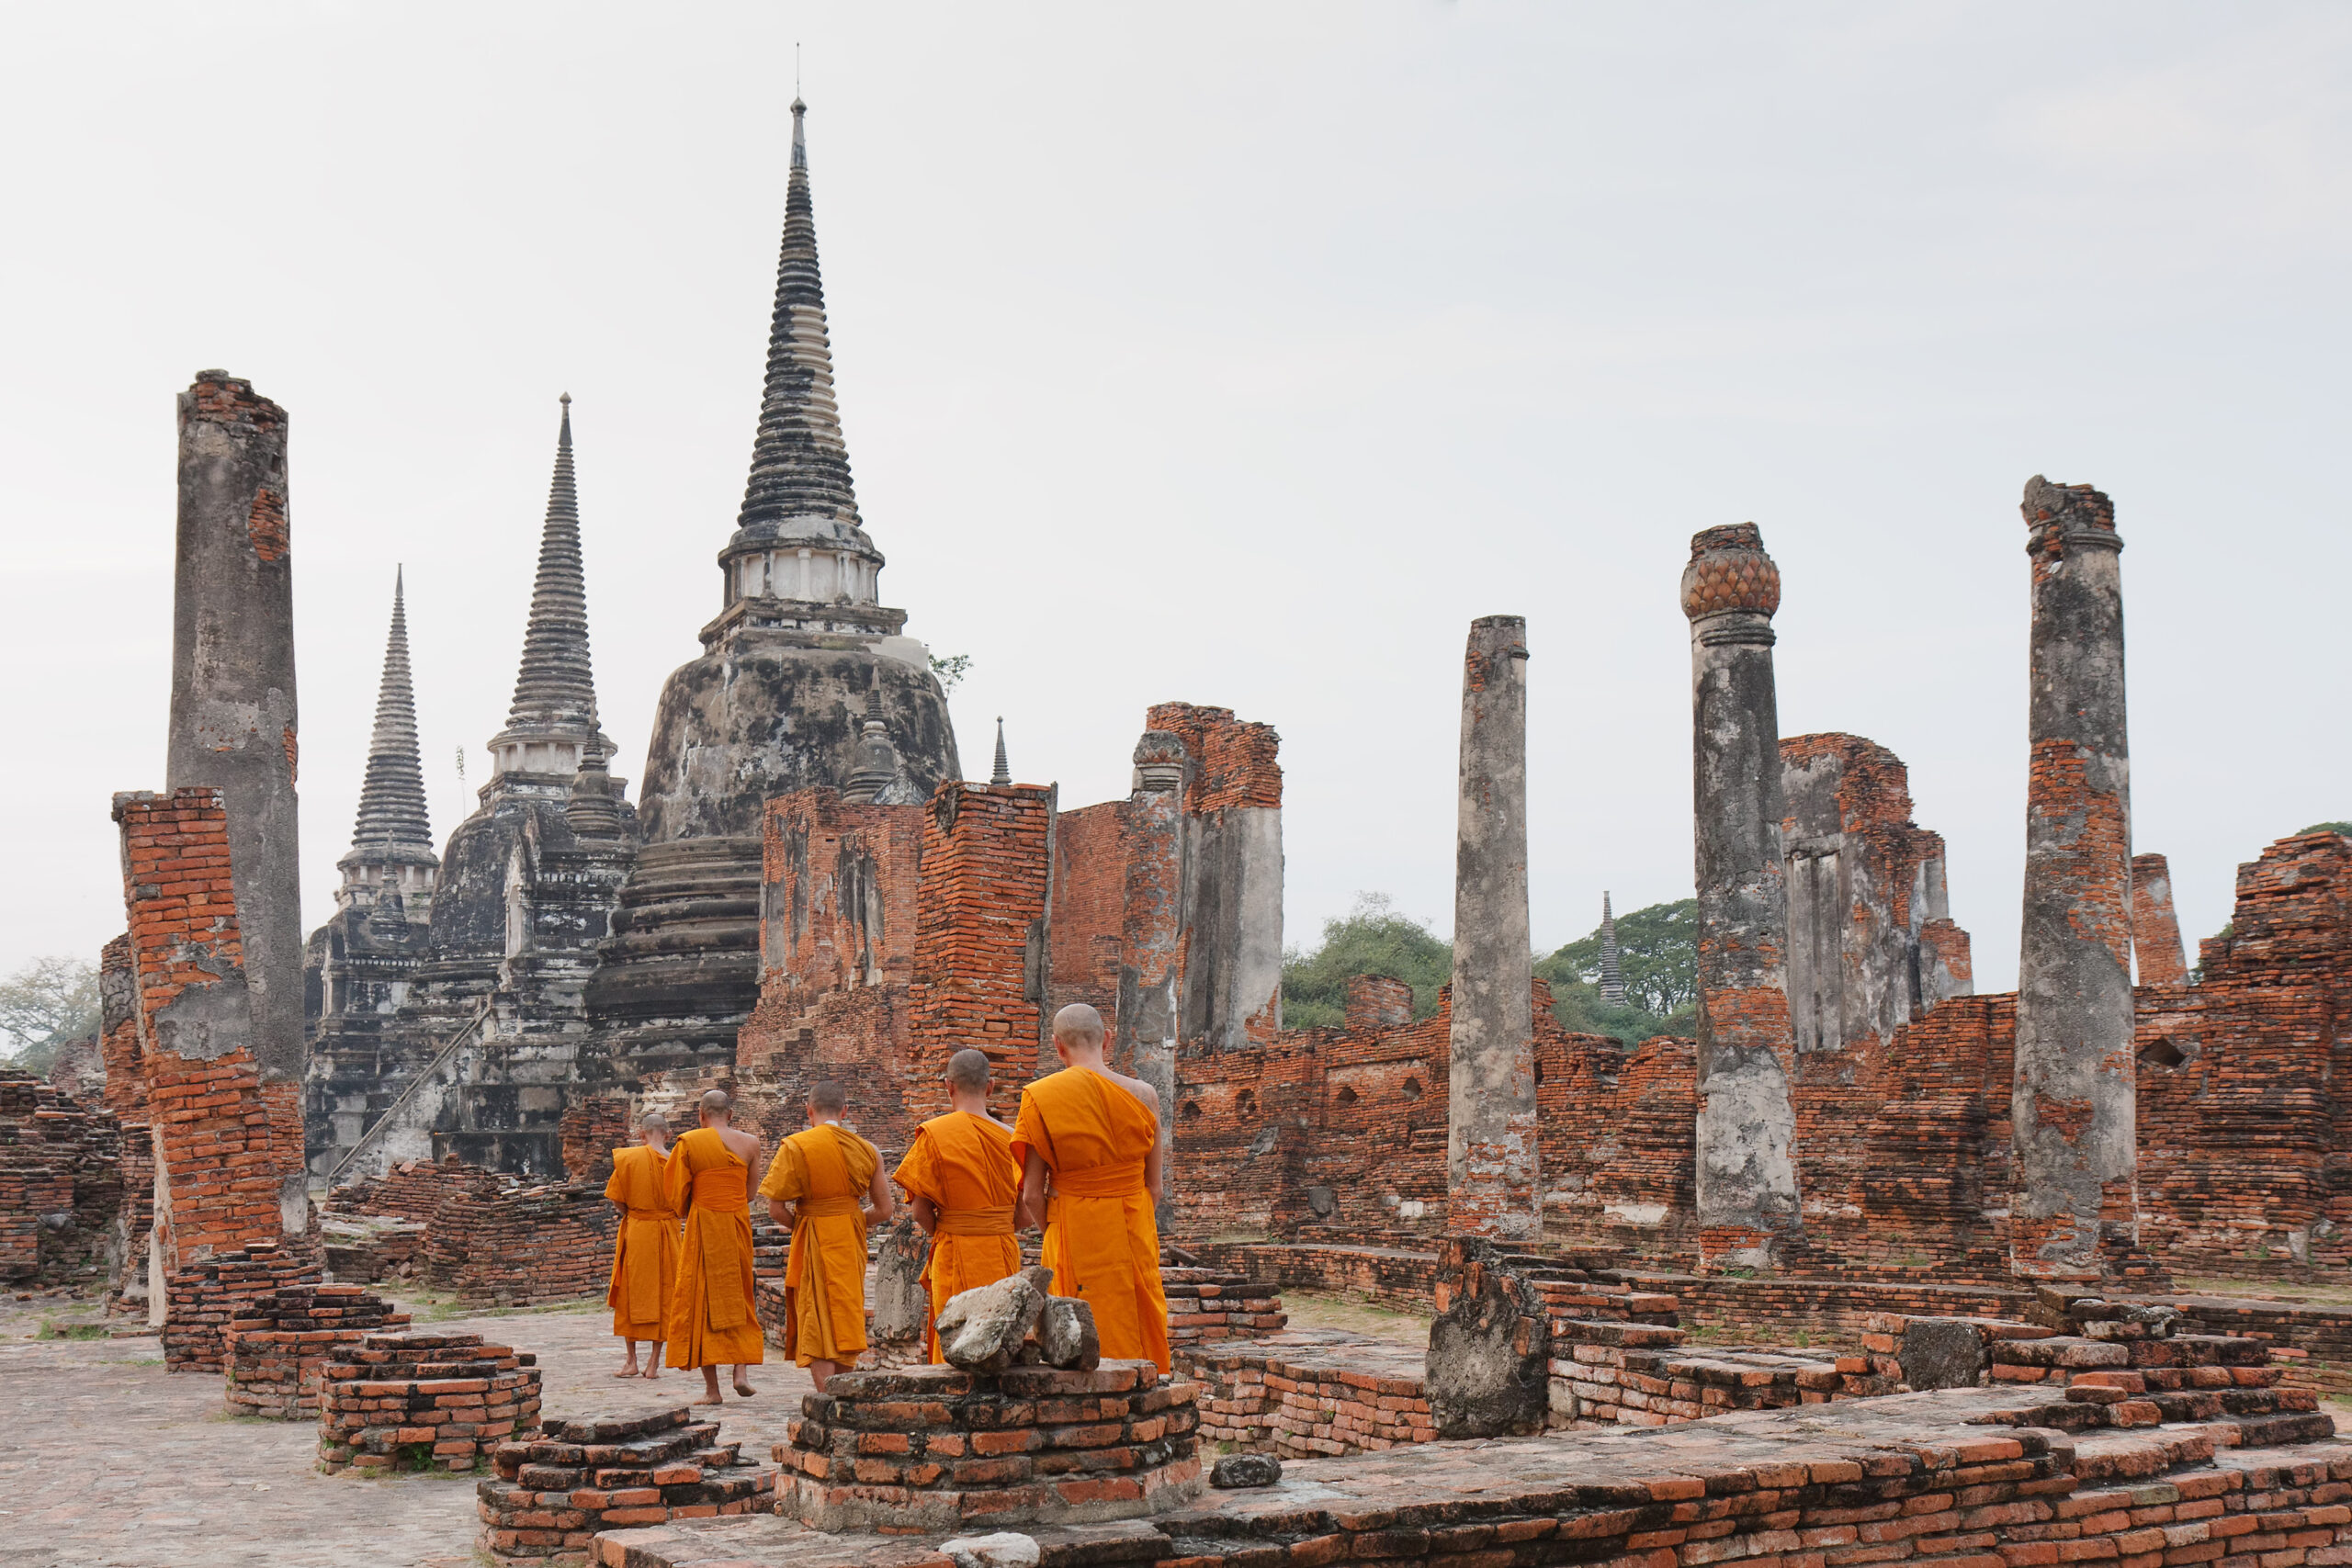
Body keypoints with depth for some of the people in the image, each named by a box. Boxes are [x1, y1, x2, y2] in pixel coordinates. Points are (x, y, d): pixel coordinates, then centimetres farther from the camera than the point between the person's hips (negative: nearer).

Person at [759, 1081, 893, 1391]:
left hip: (813, 1244, -4)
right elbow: (884, 1211, 4)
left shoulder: (795, 1147, -9)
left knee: (817, 1329, 0)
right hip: (852, 1246, 4)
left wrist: (800, 1224, 5)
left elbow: (776, 1209, -13)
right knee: (845, 1320, 16)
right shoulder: (867, 1149, 2)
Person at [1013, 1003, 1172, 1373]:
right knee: (1141, 1328, 12)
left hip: (1074, 1230, -2)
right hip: (1136, 1229, 2)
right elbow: (1154, 1187, 5)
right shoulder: (1142, 1095, 0)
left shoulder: (1040, 1098, -6)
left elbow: (1031, 1196, -6)